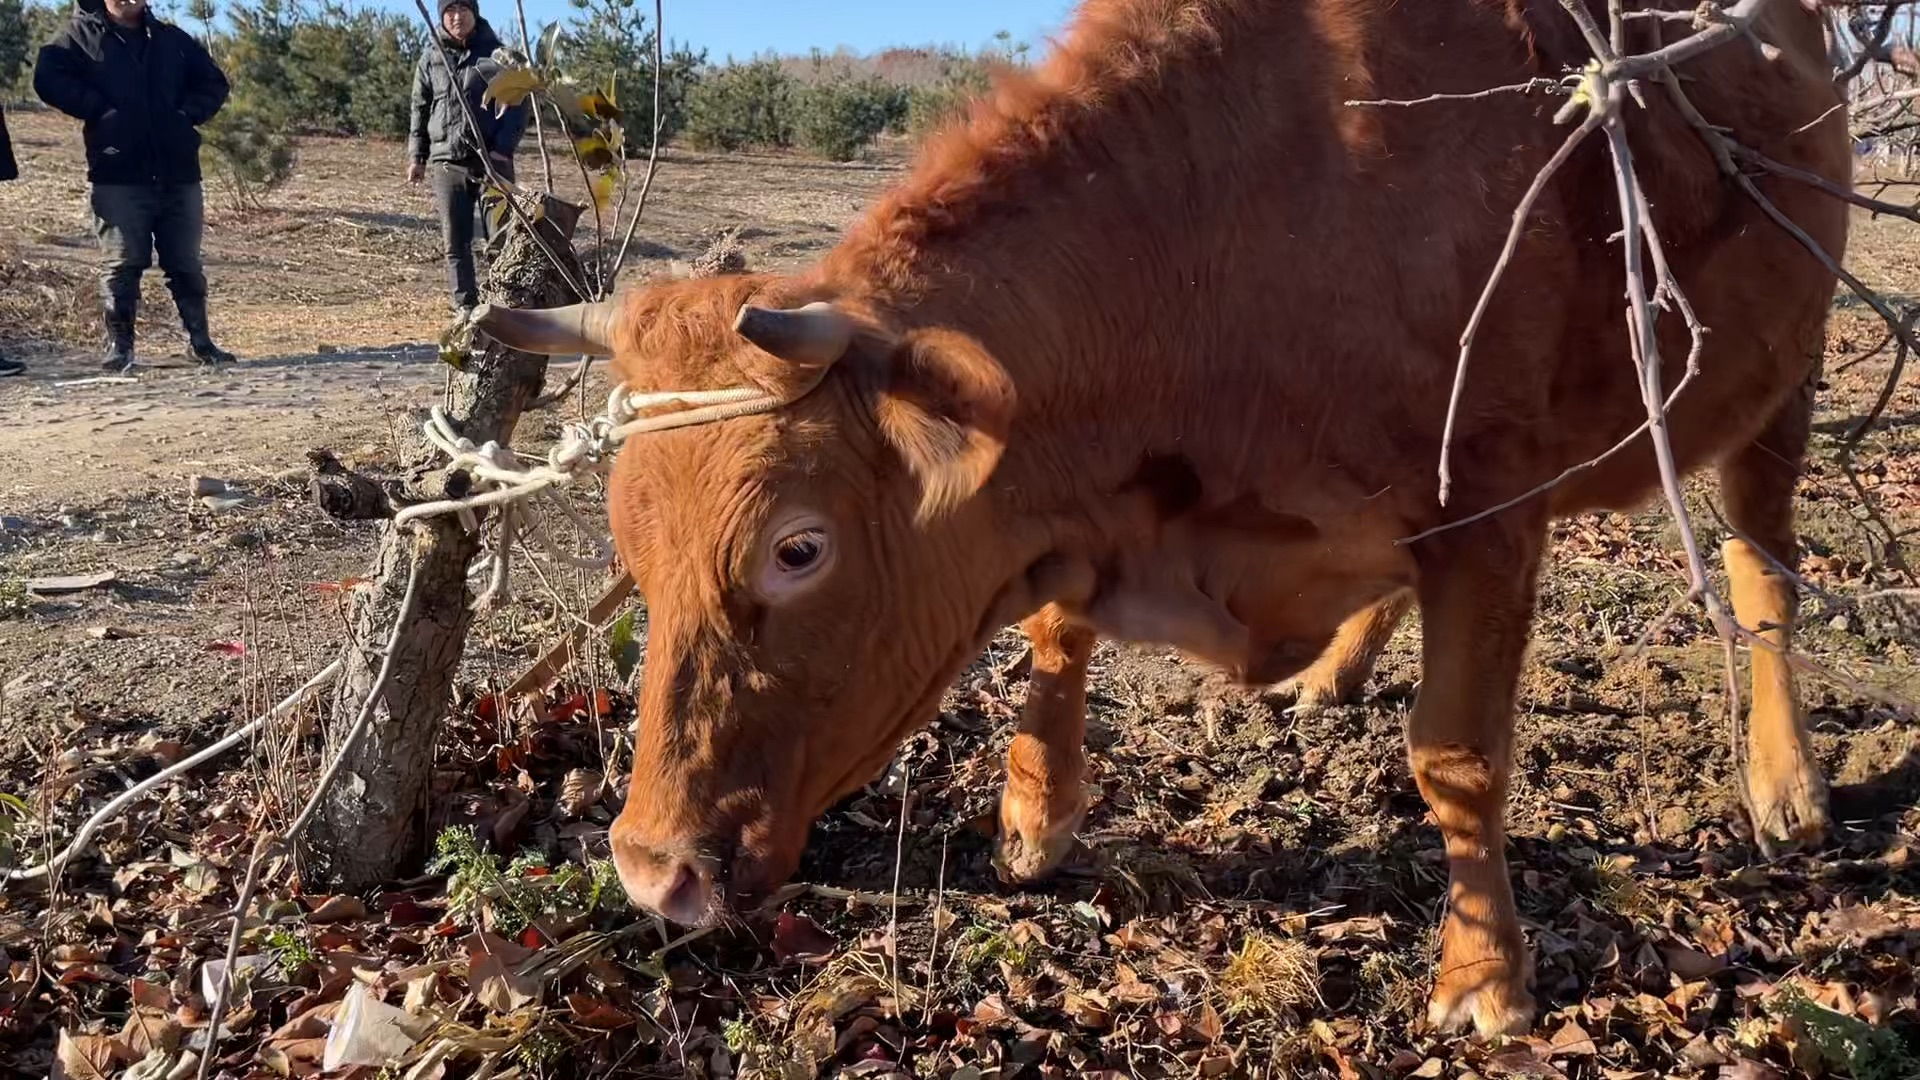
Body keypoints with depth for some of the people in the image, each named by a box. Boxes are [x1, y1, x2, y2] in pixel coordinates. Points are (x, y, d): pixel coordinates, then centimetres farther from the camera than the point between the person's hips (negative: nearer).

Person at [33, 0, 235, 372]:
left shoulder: (172, 39, 15)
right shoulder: (83, 35, 6)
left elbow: (213, 82, 20)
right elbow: (49, 78, -6)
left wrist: (187, 114, 4)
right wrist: (99, 110, -10)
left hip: (178, 173, 3)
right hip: (118, 176, -3)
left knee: (187, 264, 6)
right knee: (123, 263, -4)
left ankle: (200, 340, 15)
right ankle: (119, 345, 4)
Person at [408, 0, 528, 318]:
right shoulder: (431, 56, 9)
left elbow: (518, 103, -1)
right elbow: (420, 108, 14)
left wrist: (504, 148, -12)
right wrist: (417, 155, 8)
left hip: (492, 158, -2)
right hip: (447, 160, 3)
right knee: (455, 241, 3)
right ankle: (465, 305, 9)